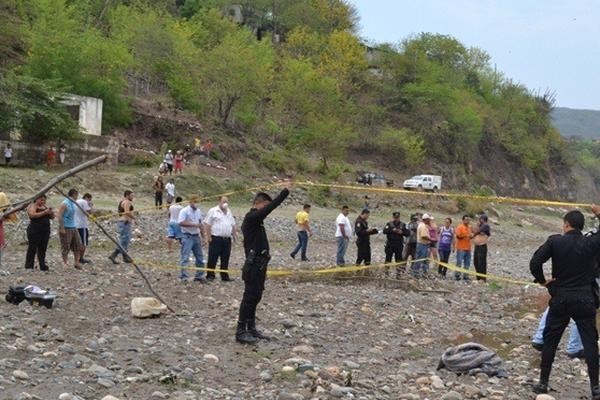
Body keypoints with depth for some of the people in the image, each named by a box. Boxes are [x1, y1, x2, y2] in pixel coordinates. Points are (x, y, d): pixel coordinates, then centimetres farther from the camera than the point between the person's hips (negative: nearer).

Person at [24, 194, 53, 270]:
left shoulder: (45, 207, 16)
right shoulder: (32, 206, -4)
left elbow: (52, 217, 17)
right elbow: (33, 215, -22)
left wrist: (51, 213, -5)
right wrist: (44, 212, -23)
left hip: (45, 231, 6)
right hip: (35, 231, -6)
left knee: (43, 249, 5)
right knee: (32, 249, -4)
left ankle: (43, 266, 8)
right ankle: (29, 266, -1)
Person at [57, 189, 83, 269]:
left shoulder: (73, 204, 16)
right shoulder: (65, 204, -12)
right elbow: (59, 216, -18)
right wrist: (62, 228, -21)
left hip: (73, 228, 9)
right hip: (66, 228, -9)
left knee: (78, 245, 5)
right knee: (65, 247, -2)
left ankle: (76, 263, 10)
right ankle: (65, 263, 4)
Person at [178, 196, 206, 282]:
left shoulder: (198, 211, 12)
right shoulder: (184, 211, -11)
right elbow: (180, 222, -22)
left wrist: (202, 235, 19)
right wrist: (194, 224, -25)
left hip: (196, 236, 7)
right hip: (187, 237, -7)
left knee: (200, 257, 11)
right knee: (185, 258, -8)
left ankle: (199, 276, 21)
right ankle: (183, 277, -5)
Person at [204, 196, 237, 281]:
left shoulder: (229, 212, 19)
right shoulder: (213, 211, -1)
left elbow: (233, 225, 24)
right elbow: (208, 224, -5)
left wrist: (234, 235, 16)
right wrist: (208, 236, -12)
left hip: (227, 239, 6)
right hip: (216, 239, -6)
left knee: (225, 259, 8)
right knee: (212, 259, -3)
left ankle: (225, 276, 14)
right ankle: (210, 275, 3)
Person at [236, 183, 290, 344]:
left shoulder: (255, 219, 15)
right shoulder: (251, 217, -16)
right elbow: (270, 207, -24)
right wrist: (285, 191, -23)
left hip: (259, 265, 10)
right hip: (254, 265, -10)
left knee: (256, 296, 14)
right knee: (249, 297, -7)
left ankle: (251, 328, 22)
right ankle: (241, 331, -3)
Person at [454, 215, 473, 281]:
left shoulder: (469, 228, 14)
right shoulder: (460, 227, -6)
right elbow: (458, 236, -13)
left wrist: (471, 236, 0)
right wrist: (466, 236, -21)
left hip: (468, 248, 7)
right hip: (461, 248, -7)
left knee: (467, 263, 8)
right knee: (459, 262, -6)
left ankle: (465, 276, 13)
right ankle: (457, 275, -1)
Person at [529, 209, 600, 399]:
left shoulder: (555, 242, -8)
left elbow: (535, 262, -16)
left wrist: (542, 280, -1)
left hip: (560, 300, 0)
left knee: (550, 342, 11)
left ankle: (543, 383, 15)